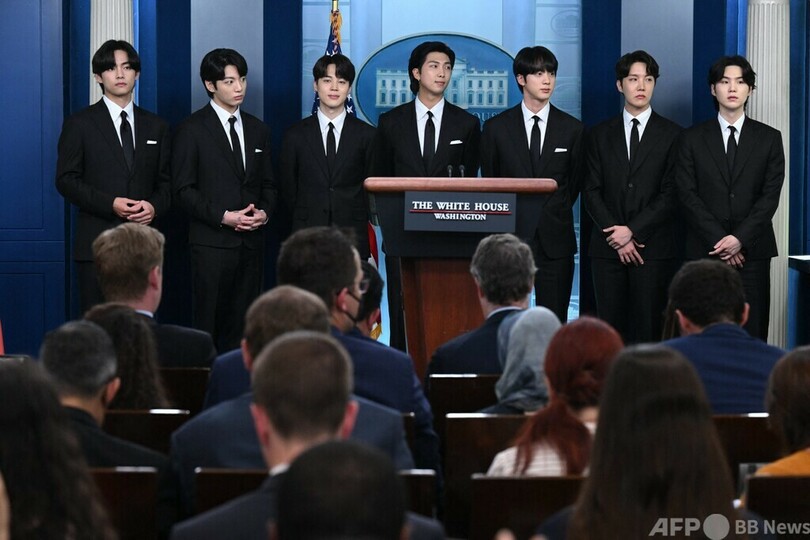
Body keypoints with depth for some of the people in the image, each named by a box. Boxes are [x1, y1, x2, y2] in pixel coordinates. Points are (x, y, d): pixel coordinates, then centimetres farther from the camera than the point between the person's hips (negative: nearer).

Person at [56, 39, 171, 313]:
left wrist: (155, 206, -8)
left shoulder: (156, 127, 15)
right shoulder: (79, 124, 4)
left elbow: (166, 182, 15)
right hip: (97, 244, -3)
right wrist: (110, 204, -14)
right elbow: (66, 180, -1)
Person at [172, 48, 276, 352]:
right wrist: (223, 217, -15)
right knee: (208, 324, -4)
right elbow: (183, 189, -5)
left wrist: (265, 212, -2)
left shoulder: (258, 130, 15)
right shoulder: (192, 130, -1)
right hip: (212, 242, -5)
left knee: (242, 326, 4)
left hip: (252, 242, 5)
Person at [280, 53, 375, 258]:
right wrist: (304, 223, 8)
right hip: (307, 240, 0)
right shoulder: (296, 135, 6)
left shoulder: (367, 134, 5)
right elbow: (288, 187, 12)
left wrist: (355, 222, 6)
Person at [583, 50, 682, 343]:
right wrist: (614, 234, -6)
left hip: (653, 246, -2)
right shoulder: (601, 135, 12)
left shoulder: (672, 135, 4)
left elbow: (671, 195, -2)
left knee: (649, 328, -5)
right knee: (611, 327, 0)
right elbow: (591, 191, 7)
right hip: (607, 247, 2)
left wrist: (633, 230, -10)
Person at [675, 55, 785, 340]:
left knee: (752, 331, -4)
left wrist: (740, 239, -11)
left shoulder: (769, 138, 9)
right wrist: (719, 240, -10)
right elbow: (687, 194, 0)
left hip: (752, 250, 0)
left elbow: (770, 196, 1)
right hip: (705, 250, 0)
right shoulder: (693, 138, 8)